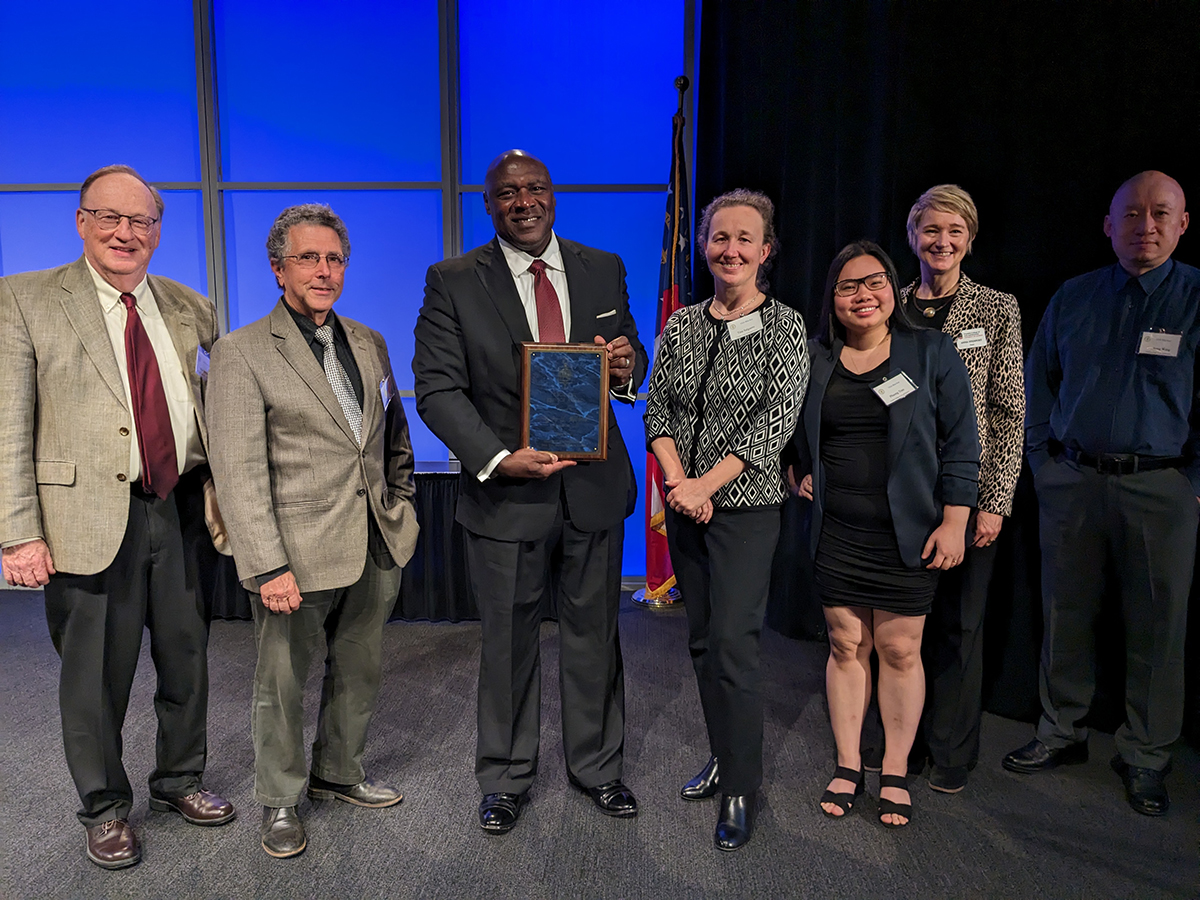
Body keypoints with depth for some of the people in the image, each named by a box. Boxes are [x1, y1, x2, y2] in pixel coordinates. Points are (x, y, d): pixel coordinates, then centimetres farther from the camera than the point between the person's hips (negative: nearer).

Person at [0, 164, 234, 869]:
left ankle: (180, 781, 37)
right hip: (92, 519, -3)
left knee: (187, 659, 15)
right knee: (96, 676, 8)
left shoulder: (191, 309, 9)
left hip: (182, 513, 4)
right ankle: (106, 809, 30)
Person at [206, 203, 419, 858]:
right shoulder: (241, 352, -8)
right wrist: (268, 566, -18)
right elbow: (239, 472, -13)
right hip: (296, 555, -5)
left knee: (360, 671, 18)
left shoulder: (368, 343, 10)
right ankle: (279, 801, 31)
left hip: (376, 548, 6)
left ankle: (339, 773, 40)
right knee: (282, 682, 10)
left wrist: (401, 507, 11)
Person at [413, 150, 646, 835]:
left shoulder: (604, 270, 6)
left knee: (595, 634, 15)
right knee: (509, 642, 12)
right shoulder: (453, 283, -3)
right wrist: (497, 458, -22)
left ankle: (597, 764, 36)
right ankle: (506, 777, 33)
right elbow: (438, 389, -9)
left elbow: (630, 357, 13)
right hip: (506, 490, -2)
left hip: (595, 488, 3)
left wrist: (628, 366, -12)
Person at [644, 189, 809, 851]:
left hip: (747, 505, -5)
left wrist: (707, 484, -17)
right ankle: (722, 758, 31)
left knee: (734, 644, -6)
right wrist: (677, 481, -11)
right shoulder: (679, 327, 7)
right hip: (684, 503, 5)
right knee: (701, 639, 13)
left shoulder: (784, 325, -6)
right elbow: (658, 410, 5)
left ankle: (741, 790, 9)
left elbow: (776, 419, -13)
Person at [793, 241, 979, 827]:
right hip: (836, 532, 2)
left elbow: (959, 444, -1)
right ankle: (847, 768, 24)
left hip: (907, 534, -2)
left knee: (900, 650, 5)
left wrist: (954, 522, -6)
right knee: (846, 646, 9)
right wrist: (800, 472, 5)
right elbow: (795, 434, 21)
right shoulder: (814, 357, 6)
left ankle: (895, 775, 22)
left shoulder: (932, 353, 0)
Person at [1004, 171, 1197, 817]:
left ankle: (1145, 757, 24)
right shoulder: (1073, 297, 7)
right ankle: (1061, 733, 27)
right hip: (1070, 481, 3)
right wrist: (1043, 461, 8)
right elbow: (1039, 383, 13)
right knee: (1064, 616, 10)